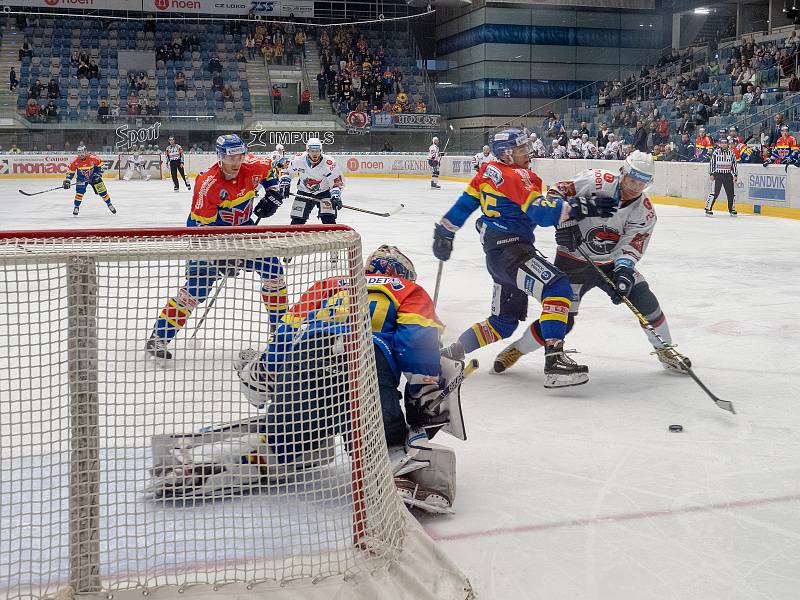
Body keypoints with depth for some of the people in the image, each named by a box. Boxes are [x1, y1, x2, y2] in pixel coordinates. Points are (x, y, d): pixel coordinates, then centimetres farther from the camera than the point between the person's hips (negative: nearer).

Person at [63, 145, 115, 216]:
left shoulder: (92, 158, -25)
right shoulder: (76, 161, -18)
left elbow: (101, 164, -12)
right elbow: (70, 170, -8)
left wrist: (98, 174, -16)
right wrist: (67, 181, -12)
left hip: (93, 177, -1)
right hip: (82, 179, 1)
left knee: (102, 191, -1)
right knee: (79, 192, -17)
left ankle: (109, 204, 18)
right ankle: (76, 207, 0)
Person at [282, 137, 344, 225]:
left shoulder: (329, 162, -25)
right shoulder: (299, 159, -16)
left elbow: (337, 181, -21)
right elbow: (288, 171, 3)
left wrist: (335, 195, -34)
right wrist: (284, 184, -7)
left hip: (324, 192, -2)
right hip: (304, 193, 2)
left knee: (328, 220, -17)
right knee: (297, 221, 3)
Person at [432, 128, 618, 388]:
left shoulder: (488, 171, 16)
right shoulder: (517, 176, -9)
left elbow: (465, 202, 21)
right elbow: (540, 211, -21)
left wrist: (445, 232, 30)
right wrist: (578, 207, -25)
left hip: (498, 253, 10)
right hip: (509, 247, -10)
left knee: (504, 322, 18)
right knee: (557, 287, -27)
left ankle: (451, 353, 25)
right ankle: (554, 361, -36)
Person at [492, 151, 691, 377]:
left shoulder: (645, 212, -9)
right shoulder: (595, 181, -19)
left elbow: (631, 246, -15)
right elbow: (556, 193, -13)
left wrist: (624, 269, -34)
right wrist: (565, 223, -25)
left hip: (610, 262, 4)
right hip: (573, 260, -4)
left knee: (645, 301, -8)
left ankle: (665, 349, 16)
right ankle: (516, 350, 11)